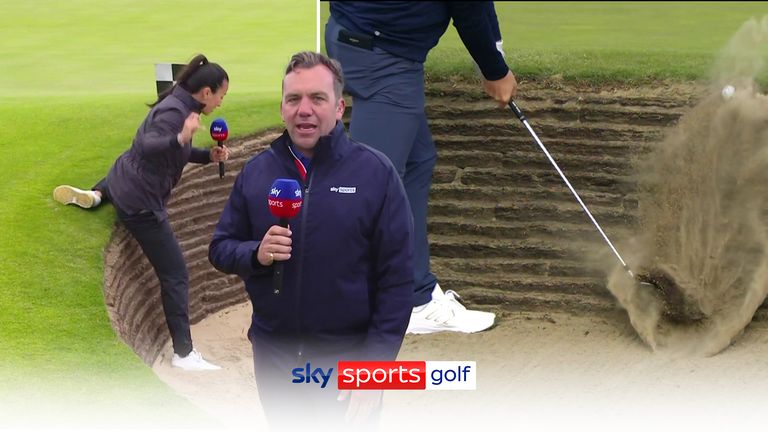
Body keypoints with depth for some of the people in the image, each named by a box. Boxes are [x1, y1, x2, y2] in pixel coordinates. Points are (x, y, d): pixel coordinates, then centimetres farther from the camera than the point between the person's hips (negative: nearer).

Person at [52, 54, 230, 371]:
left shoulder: (177, 105, 8)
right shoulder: (175, 112, -22)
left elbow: (177, 151, 22)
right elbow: (149, 146, -38)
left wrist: (209, 155, 7)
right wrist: (181, 137, -54)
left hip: (124, 181, 9)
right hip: (141, 202, -9)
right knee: (175, 275, -5)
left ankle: (94, 195, 22)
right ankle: (184, 354, -5)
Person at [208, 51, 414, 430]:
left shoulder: (375, 172, -8)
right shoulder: (256, 172, 3)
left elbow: (396, 278, -8)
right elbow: (220, 248, 8)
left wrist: (376, 363, -14)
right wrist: (256, 254, -15)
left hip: (347, 356, -3)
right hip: (273, 355, 3)